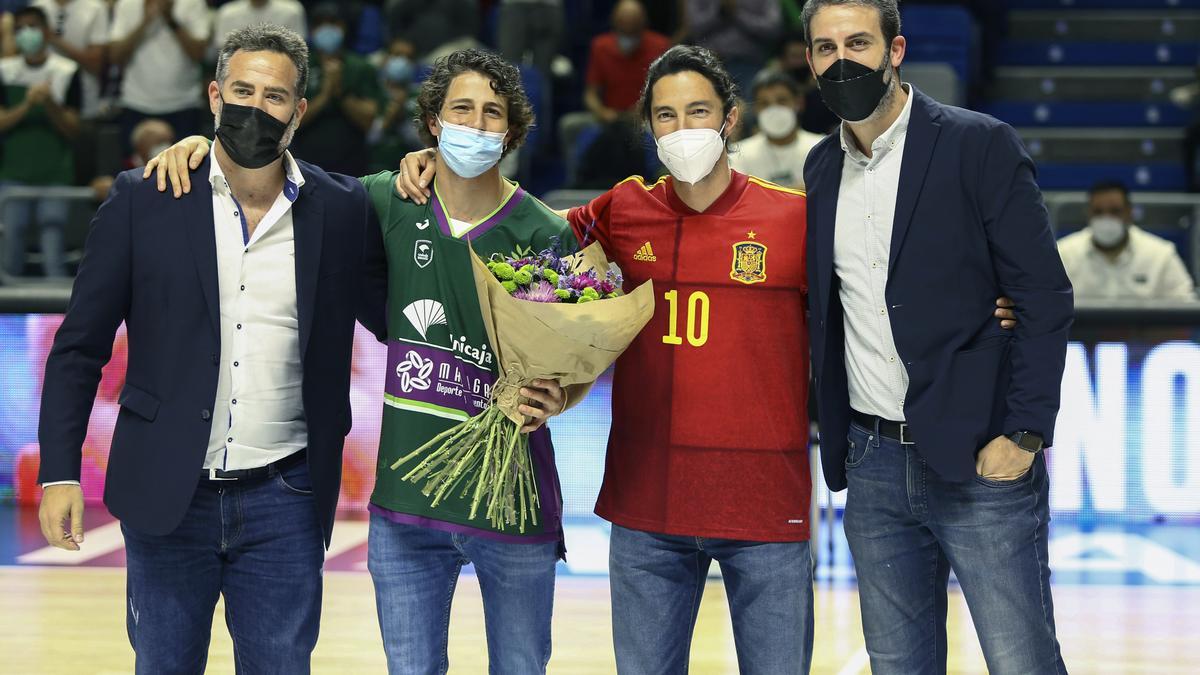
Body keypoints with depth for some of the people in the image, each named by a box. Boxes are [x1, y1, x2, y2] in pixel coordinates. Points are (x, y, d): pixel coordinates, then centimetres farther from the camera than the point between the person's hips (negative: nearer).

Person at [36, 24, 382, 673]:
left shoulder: (342, 210, 2)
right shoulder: (142, 200, -1)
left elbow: (391, 316, 12)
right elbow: (79, 346, 1)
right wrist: (59, 472, -7)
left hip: (283, 502, 1)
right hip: (168, 497, 0)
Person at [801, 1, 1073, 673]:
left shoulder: (979, 145, -6)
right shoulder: (822, 167, 11)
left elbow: (1046, 296, -9)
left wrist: (1024, 435, -14)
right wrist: (833, 434, 9)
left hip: (980, 462, -5)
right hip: (872, 461, 6)